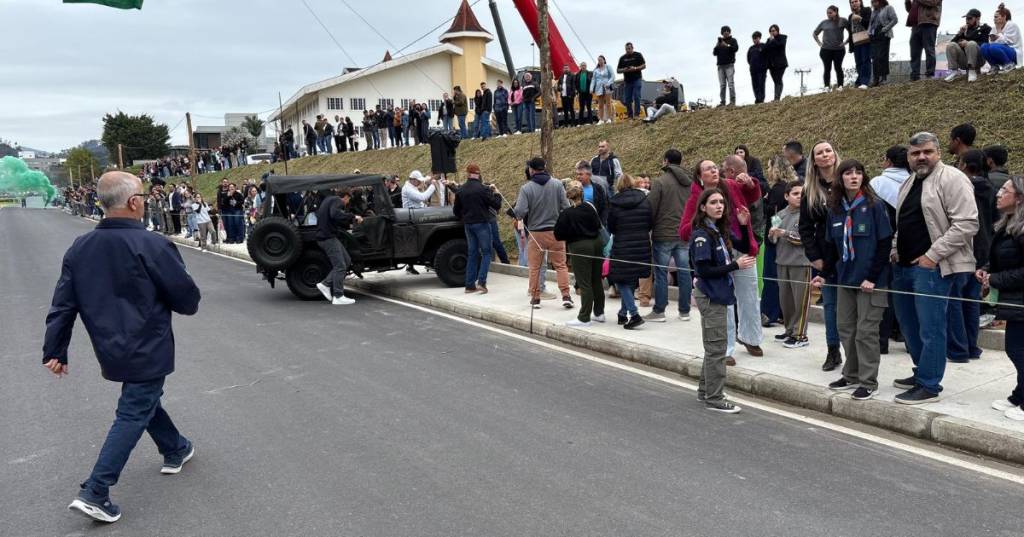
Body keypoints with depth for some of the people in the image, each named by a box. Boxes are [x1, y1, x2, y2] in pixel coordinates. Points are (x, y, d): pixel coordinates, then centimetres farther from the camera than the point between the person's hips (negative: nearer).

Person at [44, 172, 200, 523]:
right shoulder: (151, 246, -20)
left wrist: (55, 350, 9)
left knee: (143, 399, 25)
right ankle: (94, 494, -1)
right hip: (147, 351, -7)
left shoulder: (80, 248, 1)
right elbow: (188, 299, -16)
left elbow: (62, 305, 3)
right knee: (134, 415, 1)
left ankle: (175, 450, 44)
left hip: (111, 350, 8)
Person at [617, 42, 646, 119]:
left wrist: (635, 68, -16)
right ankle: (629, 116, 8)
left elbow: (644, 66, 1)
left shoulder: (638, 55, 4)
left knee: (636, 97, -12)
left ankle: (637, 114, -10)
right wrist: (624, 70, -9)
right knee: (627, 99, 1)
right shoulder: (622, 58, 12)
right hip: (627, 81, 4)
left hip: (637, 79, -4)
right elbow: (618, 70, 13)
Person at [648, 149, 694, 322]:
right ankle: (685, 311, 14)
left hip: (664, 234, -5)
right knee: (684, 272, 8)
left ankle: (659, 311, 6)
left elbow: (651, 208, -10)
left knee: (661, 273, 2)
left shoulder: (660, 181, -9)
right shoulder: (690, 182, 9)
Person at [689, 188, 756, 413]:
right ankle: (714, 399, 4)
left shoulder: (722, 230, 8)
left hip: (719, 293, 9)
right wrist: (736, 265, -20)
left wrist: (744, 226, -4)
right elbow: (703, 270, -20)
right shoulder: (701, 235, -16)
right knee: (717, 347, -4)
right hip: (709, 295, -9)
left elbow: (745, 248, 11)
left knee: (714, 346, 17)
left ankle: (705, 390, 28)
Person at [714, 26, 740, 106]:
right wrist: (717, 46, -3)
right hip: (720, 65, 4)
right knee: (722, 85, -2)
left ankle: (732, 101, -16)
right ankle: (722, 101, -5)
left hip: (729, 65, -4)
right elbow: (714, 53, 15)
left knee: (731, 83, -12)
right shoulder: (720, 41, 23)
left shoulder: (733, 40, 12)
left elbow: (736, 48, -6)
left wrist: (727, 46, -18)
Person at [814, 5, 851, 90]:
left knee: (838, 67, 2)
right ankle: (827, 86, 2)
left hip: (839, 49, -2)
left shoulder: (842, 21, -1)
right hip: (825, 50, 2)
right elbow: (815, 33, 20)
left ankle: (840, 86, 6)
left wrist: (845, 42, -4)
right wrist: (819, 43, 10)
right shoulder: (824, 23, 7)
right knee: (827, 68, 1)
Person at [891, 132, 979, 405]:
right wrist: (896, 248, 11)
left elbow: (966, 224, -17)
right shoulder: (909, 183, 17)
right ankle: (923, 372, 31)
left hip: (931, 267, -9)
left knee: (930, 328, -4)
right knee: (909, 324, 17)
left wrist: (932, 255, -18)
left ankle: (929, 386, 4)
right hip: (903, 266, 9)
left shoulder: (951, 178, -9)